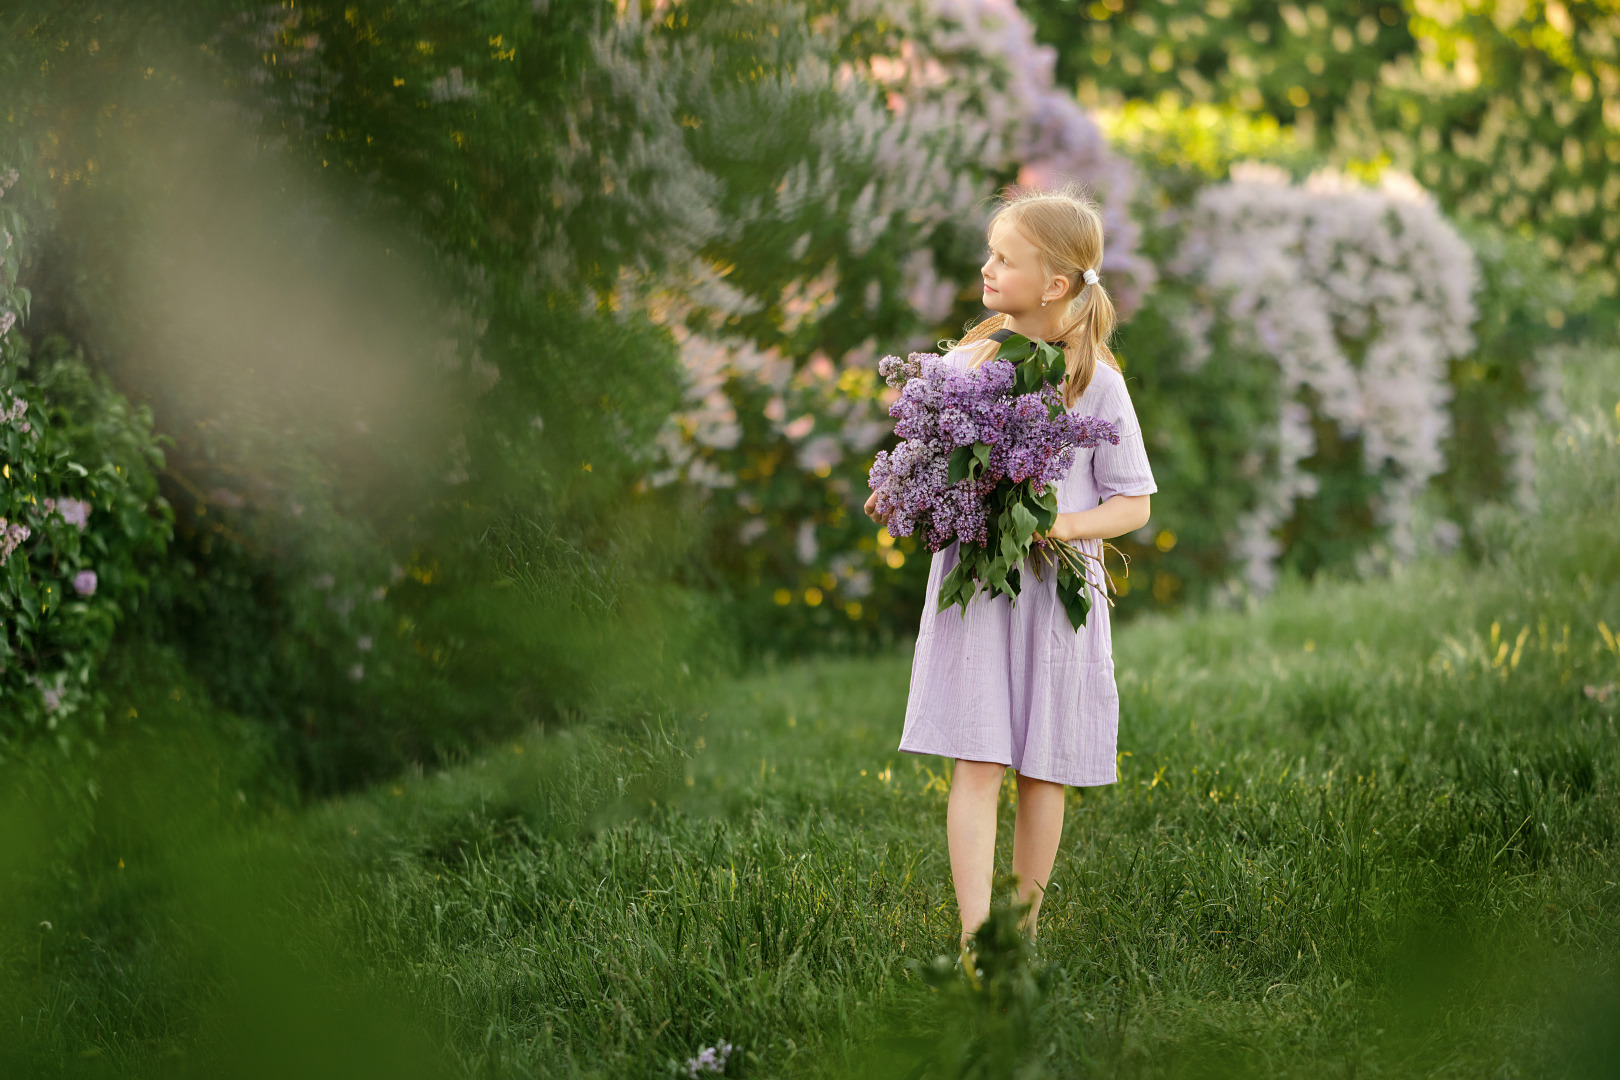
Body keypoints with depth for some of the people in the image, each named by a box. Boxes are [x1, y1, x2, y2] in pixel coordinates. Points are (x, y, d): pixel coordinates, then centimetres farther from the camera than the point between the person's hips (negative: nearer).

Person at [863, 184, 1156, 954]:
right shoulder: (965, 360, 4)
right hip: (972, 581, 1)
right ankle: (974, 937, -10)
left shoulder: (1096, 383, -4)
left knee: (1042, 771, 6)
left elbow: (1133, 504, -2)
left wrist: (1064, 526, -19)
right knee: (977, 761, -7)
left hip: (1056, 592, -1)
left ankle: (1024, 928, 21)